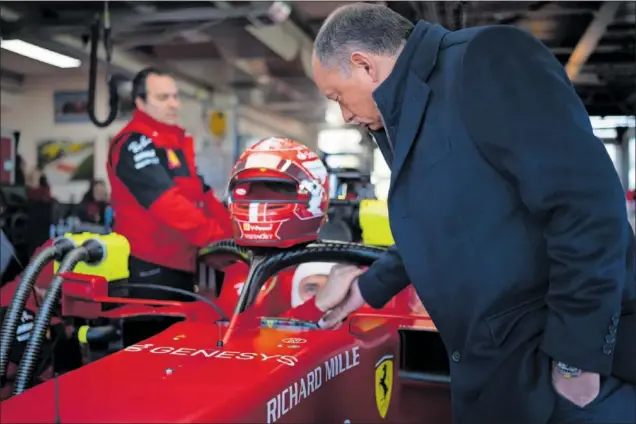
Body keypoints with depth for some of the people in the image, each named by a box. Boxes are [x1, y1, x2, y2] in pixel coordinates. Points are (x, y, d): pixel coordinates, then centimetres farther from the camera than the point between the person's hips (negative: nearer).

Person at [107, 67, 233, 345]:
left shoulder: (179, 142, 17)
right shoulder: (134, 144, -12)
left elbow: (202, 197, 17)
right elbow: (166, 202, -24)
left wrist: (233, 233, 3)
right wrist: (216, 235, -30)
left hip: (181, 264, 9)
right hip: (149, 268, -9)